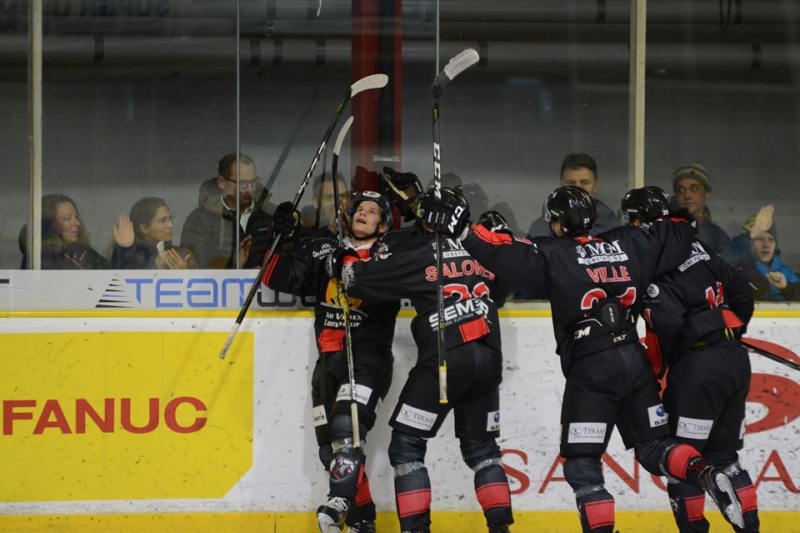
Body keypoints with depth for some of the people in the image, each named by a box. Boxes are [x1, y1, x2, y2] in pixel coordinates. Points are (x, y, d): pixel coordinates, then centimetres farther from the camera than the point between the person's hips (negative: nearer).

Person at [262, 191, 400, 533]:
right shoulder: (323, 251, 12)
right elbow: (280, 277, 10)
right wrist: (280, 238, -5)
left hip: (368, 360, -5)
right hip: (329, 360, 5)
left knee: (346, 430, -25)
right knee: (329, 445, 5)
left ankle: (340, 503, -33)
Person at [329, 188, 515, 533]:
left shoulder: (419, 253, -3)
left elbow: (360, 278, 1)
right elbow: (499, 293, 27)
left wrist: (340, 262, 20)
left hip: (445, 360, -5)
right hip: (488, 358, 5)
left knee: (407, 445, 4)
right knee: (481, 446, 17)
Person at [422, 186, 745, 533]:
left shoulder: (554, 255, -5)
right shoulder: (628, 245, 11)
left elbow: (505, 255, -17)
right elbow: (678, 235, 21)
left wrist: (462, 228, -16)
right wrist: (680, 222, 42)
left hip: (591, 368, -5)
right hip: (634, 360, 5)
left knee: (582, 465, 0)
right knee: (652, 447, 15)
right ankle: (706, 473, -11)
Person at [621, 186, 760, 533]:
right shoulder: (697, 248, 12)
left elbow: (667, 324, -21)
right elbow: (741, 294, 17)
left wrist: (657, 370, -6)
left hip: (698, 366, -8)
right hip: (736, 360, 8)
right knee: (723, 454, 16)